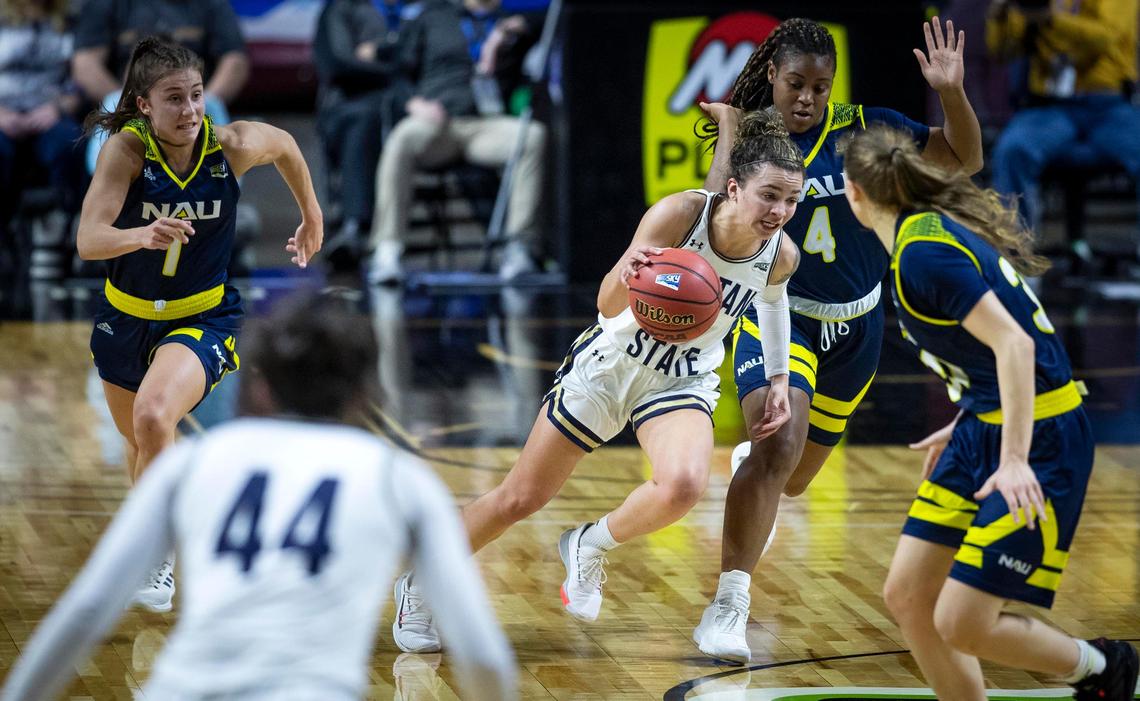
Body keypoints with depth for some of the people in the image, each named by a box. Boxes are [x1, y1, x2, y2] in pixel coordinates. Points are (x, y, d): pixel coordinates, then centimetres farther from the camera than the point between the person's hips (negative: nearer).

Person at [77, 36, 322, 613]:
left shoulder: (233, 146, -18)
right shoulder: (125, 151, -22)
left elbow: (285, 145, 6)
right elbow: (88, 240, -33)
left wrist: (311, 217, 17)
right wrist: (142, 235, -53)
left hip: (202, 318, -2)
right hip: (126, 317, 2)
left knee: (153, 417, -30)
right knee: (138, 442, 23)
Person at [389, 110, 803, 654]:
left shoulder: (781, 256, -15)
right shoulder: (679, 214, -27)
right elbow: (608, 306, -26)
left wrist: (778, 375, 7)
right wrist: (626, 275, -48)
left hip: (682, 382, 2)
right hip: (609, 364, -2)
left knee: (684, 486, -31)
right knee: (520, 499, 5)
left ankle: (589, 548, 0)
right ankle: (422, 583, 30)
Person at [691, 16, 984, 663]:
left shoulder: (864, 128, -5)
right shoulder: (748, 138, -8)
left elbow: (964, 159, -3)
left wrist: (952, 93, -19)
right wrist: (730, 135, -25)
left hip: (856, 327, 3)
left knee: (793, 478, 18)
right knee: (779, 444, -29)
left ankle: (749, 460, 58)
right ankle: (729, 605, -26)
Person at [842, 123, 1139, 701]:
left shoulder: (923, 252, -18)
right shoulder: (937, 226, 11)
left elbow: (1013, 344, -26)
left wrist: (1014, 460, -31)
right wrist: (963, 426, 28)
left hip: (1039, 439, -10)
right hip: (984, 430, 10)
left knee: (961, 623, -11)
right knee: (907, 597, 5)